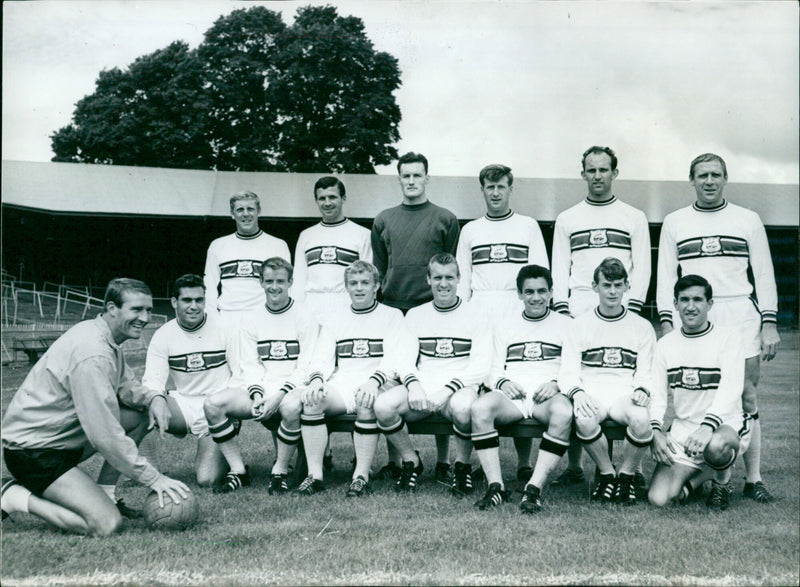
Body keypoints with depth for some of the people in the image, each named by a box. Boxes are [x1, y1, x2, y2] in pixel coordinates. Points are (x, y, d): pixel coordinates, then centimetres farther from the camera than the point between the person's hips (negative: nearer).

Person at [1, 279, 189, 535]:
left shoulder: (105, 338, 4)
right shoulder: (91, 355, -27)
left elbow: (124, 384, 17)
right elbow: (105, 436, -28)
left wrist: (153, 398, -6)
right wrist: (154, 478, -21)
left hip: (64, 435, 10)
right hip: (34, 452, -10)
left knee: (141, 414, 6)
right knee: (107, 524, -20)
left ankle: (104, 493, 9)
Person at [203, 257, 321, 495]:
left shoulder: (304, 316, -1)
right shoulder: (253, 320, 13)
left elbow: (307, 366, -7)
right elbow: (249, 365, 9)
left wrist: (279, 394, -19)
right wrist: (257, 395, -11)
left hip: (293, 386, -4)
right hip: (260, 387, 5)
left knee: (290, 407, -40)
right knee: (212, 404, -19)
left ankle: (280, 471, -17)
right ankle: (238, 471, -9)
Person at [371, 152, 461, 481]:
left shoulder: (445, 220, 7)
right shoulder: (384, 220, 14)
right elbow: (377, 269, 15)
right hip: (392, 313, 2)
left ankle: (443, 461, 8)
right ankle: (394, 460, 11)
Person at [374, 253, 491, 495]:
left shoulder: (474, 316, 6)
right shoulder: (415, 315, 16)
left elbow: (481, 366, -3)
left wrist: (447, 389, -17)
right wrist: (413, 384, -13)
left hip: (459, 389, -3)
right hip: (422, 388, 3)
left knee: (462, 407, -39)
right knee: (383, 405, -27)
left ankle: (462, 466, -8)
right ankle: (411, 462, 0)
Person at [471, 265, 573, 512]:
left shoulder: (565, 324, 17)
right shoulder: (504, 325, 23)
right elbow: (493, 370, 19)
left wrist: (556, 384, -10)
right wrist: (503, 382, -5)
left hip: (548, 395, -1)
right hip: (512, 395, 2)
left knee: (563, 412, -38)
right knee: (480, 407, -32)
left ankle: (534, 487, -34)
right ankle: (495, 486, -29)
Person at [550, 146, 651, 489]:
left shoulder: (634, 217, 14)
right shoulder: (567, 219, 17)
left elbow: (642, 268, 8)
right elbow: (559, 270, 13)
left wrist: (631, 309, -5)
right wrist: (562, 311, 0)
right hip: (577, 311, 1)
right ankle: (574, 466, 2)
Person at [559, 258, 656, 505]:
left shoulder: (642, 327, 16)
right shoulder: (581, 325, 14)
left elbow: (646, 371, 12)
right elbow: (567, 371, 7)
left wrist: (642, 389, -12)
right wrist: (576, 392, -15)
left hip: (625, 393, 0)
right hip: (591, 393, 0)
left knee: (641, 419, -35)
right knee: (584, 419, -36)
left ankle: (626, 475, -6)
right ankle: (606, 473, -7)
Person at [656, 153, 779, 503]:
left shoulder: (748, 220, 12)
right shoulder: (674, 223, 13)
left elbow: (764, 274, 11)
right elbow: (666, 276, 11)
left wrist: (769, 324, 3)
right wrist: (666, 323, 0)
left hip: (740, 318, 0)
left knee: (746, 398, -3)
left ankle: (753, 478, 3)